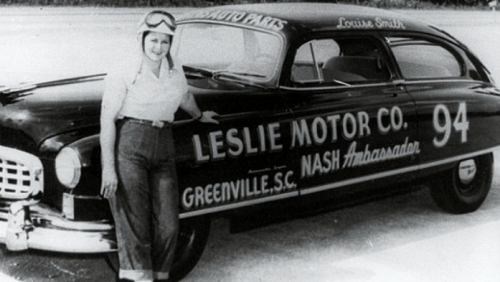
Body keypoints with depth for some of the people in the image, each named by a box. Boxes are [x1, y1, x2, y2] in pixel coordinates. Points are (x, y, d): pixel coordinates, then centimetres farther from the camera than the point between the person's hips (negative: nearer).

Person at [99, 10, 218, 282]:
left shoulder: (173, 67, 11)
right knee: (134, 223, -10)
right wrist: (108, 169, -13)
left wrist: (199, 116, 51)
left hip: (163, 150, 5)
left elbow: (184, 95, 33)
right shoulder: (123, 75, -5)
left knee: (167, 225, -1)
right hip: (128, 147, -5)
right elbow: (107, 120, -7)